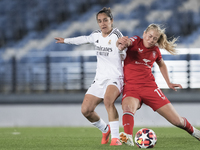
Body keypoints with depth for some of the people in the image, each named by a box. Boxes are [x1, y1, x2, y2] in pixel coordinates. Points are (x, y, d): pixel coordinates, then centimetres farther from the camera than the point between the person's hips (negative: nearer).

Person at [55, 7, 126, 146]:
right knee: (86, 110, -1)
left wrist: (122, 46, -21)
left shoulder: (116, 35, -9)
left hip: (115, 78, -7)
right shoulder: (96, 35, 10)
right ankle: (105, 130, 27)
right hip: (99, 79, 7)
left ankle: (115, 137, -36)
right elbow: (85, 39, 32)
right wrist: (66, 40, 40)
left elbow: (124, 56, -4)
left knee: (108, 100, -37)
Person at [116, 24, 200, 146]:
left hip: (149, 87, 3)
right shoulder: (135, 41, 0)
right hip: (131, 88, -3)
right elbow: (125, 43, -23)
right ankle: (128, 138, -56)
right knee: (128, 107, -41)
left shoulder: (155, 50, 9)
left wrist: (168, 83, 24)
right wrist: (121, 43, -46)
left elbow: (161, 64, 29)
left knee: (177, 120, 1)